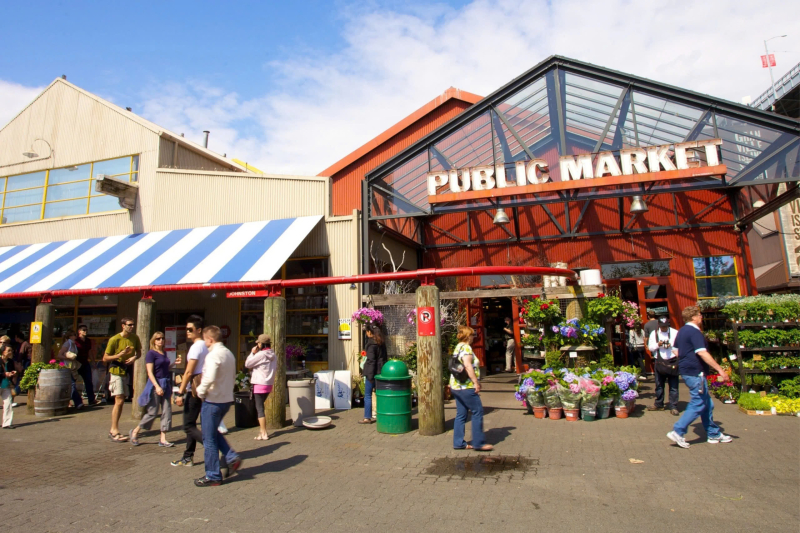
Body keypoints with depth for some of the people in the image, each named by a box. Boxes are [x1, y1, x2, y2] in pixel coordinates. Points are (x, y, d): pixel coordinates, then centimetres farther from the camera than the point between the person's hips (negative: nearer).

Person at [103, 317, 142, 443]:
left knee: (121, 401, 10)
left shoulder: (134, 338, 2)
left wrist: (134, 357, -8)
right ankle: (115, 432, -7)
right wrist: (120, 355, -23)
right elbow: (105, 358, -9)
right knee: (119, 401, -12)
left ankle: (113, 430, 20)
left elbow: (139, 352, 15)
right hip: (116, 371, -6)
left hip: (127, 371, 6)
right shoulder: (114, 339, -13)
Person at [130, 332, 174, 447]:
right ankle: (135, 432, 24)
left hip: (166, 384, 7)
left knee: (167, 411, 3)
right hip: (156, 384, -7)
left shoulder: (164, 354, 13)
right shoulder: (151, 353, -7)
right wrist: (157, 386, -22)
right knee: (152, 412, 0)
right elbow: (150, 372, -14)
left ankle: (163, 439, 8)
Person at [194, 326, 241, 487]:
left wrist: (201, 391, -14)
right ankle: (232, 458, 15)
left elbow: (209, 378, -30)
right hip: (227, 399, 9)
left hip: (213, 401, -8)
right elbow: (233, 376, 16)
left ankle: (213, 476, 14)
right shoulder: (229, 354, 9)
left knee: (209, 439, 5)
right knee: (214, 433, 25)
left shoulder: (213, 355, -19)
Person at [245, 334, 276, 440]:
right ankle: (263, 431, 21)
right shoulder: (272, 354, 9)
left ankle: (264, 434, -2)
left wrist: (252, 353, -2)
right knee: (260, 407, 18)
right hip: (269, 384, 8)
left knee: (260, 408, -3)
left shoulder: (261, 354, -16)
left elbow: (247, 364, -9)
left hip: (260, 384, -8)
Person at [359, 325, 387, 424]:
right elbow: (385, 358, 15)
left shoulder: (371, 344, -13)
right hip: (381, 371, 8)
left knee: (367, 396, 0)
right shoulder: (382, 343, 11)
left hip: (372, 372, -8)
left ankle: (367, 418, 3)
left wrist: (370, 376, -17)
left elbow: (371, 360, -17)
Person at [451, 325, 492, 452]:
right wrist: (476, 382, -20)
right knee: (477, 412, -1)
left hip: (456, 386, 10)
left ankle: (458, 442, 16)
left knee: (461, 414, 12)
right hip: (466, 386, -10)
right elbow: (468, 366, -24)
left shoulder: (458, 347, 16)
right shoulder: (466, 347, -14)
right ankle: (478, 443, 4)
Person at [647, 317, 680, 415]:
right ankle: (658, 404, 23)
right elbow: (650, 347, 6)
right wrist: (658, 344, -12)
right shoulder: (654, 333, 9)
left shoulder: (675, 333, 1)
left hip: (672, 361, -2)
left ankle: (673, 407, 7)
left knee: (673, 385, -1)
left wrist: (671, 346, -21)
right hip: (659, 362, 3)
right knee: (659, 385, 11)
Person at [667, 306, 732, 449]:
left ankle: (713, 434, 25)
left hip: (686, 371, 10)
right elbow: (702, 353, -25)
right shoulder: (695, 332, -16)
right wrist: (720, 369, -24)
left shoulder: (682, 331, 14)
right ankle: (677, 432, -7)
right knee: (698, 404, -5)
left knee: (707, 403, 17)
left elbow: (676, 351, 20)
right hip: (695, 373, -10)